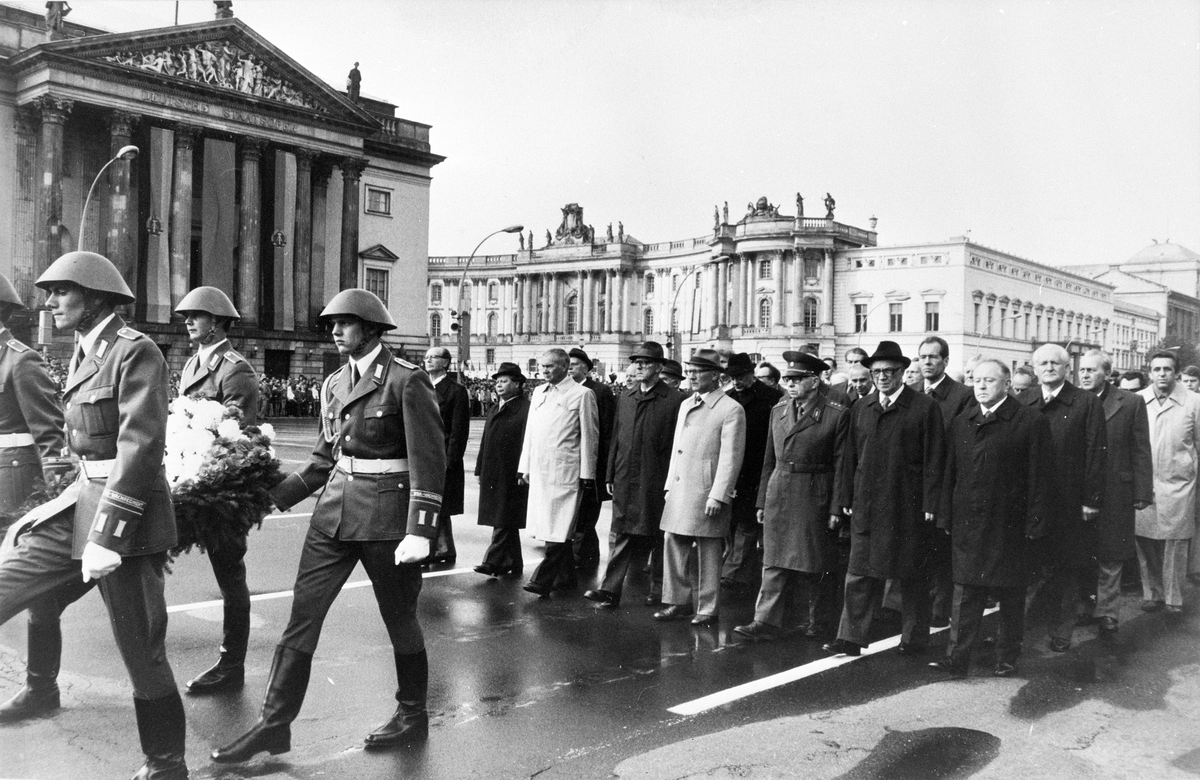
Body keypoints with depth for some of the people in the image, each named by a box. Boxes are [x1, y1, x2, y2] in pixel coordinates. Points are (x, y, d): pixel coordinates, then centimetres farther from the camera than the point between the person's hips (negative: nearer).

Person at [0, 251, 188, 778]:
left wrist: (107, 536, -23)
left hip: (126, 513, -9)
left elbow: (140, 448, -21)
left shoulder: (135, 351, -14)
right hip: (81, 500, 9)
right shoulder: (83, 354, 14)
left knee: (140, 650, 0)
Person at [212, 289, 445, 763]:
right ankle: (274, 724, 13)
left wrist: (419, 532, -20)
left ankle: (413, 716, 28)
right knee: (302, 613, 4)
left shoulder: (407, 380, -11)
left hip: (386, 514, -6)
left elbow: (429, 460, -15)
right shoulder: (334, 384, 10)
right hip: (335, 509, 7)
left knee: (399, 619, 9)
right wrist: (276, 496, 11)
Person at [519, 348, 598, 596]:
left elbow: (589, 436, -3)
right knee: (551, 528, 10)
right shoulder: (538, 393, 16)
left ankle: (543, 580, -9)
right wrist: (525, 467, 14)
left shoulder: (582, 394, -2)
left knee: (558, 528, -8)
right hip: (539, 471, 6)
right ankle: (565, 577, 19)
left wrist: (586, 474, -6)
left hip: (565, 471, -6)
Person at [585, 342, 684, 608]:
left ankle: (659, 590, 20)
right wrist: (610, 474, 11)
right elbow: (616, 437, 14)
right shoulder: (625, 398, 11)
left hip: (657, 482, -5)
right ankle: (610, 589, 5)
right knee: (619, 535, 4)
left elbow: (678, 443, -9)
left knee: (659, 538, 8)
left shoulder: (674, 400, -7)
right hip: (625, 479, 5)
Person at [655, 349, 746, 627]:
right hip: (679, 490, 7)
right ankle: (678, 601, 23)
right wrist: (670, 485, 14)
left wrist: (718, 496, -17)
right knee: (673, 544, 10)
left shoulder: (731, 410, -9)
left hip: (707, 492, -7)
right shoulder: (686, 405, 15)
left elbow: (731, 457, -13)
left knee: (708, 553, 2)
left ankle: (707, 610, 14)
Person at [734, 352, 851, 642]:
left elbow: (841, 464, -7)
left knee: (816, 564, 8)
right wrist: (762, 501, 12)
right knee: (774, 562, 2)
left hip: (815, 498, -4)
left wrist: (836, 508, -10)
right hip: (778, 495, 4)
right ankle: (767, 621, 4)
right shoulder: (778, 410, 9)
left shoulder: (837, 415, -7)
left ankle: (819, 620, 24)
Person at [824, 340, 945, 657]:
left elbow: (934, 461, -6)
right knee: (859, 573, 2)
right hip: (866, 505, 4)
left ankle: (914, 638, 22)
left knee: (912, 575, 9)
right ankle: (852, 637, 7)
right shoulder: (862, 408, 11)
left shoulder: (925, 407, -4)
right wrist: (848, 498, 8)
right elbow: (851, 457, 13)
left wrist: (930, 505, -10)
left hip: (908, 506, -4)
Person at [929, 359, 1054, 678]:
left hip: (1010, 525, -3)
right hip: (968, 523, 3)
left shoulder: (1031, 422, -5)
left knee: (1010, 594, 9)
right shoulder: (960, 423, 10)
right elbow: (950, 472, 11)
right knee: (965, 591, 3)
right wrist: (946, 516, 6)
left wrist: (1035, 523, -11)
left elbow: (1039, 476, -7)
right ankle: (957, 657, 5)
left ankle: (1008, 657, 22)